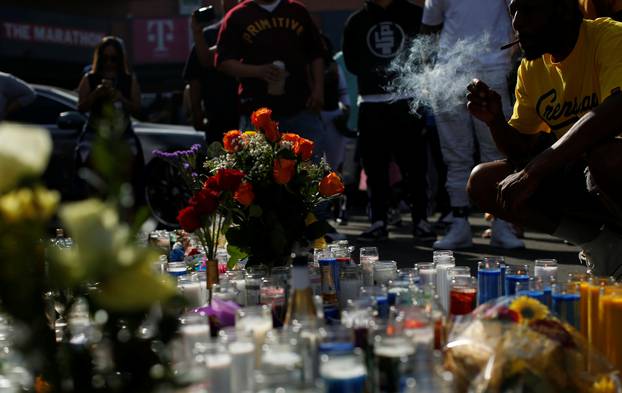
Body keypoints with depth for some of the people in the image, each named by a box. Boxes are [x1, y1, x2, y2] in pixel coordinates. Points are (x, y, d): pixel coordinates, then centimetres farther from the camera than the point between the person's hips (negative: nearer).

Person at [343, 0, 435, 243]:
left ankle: (420, 221, 4)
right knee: (375, 166, 1)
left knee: (414, 164, -3)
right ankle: (378, 222, 9)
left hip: (406, 100, -1)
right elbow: (351, 62, 10)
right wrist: (374, 74, -1)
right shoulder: (356, 21, 14)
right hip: (372, 102, 1)